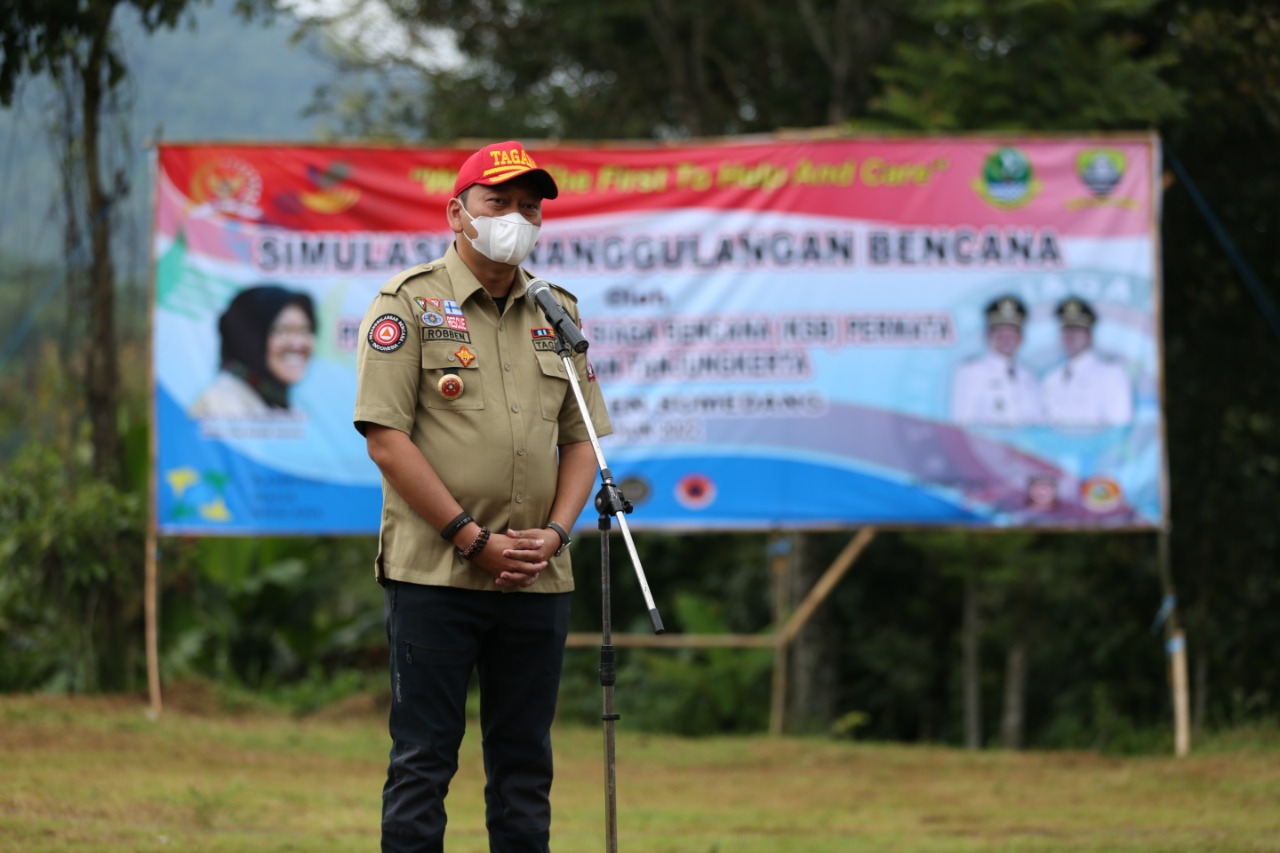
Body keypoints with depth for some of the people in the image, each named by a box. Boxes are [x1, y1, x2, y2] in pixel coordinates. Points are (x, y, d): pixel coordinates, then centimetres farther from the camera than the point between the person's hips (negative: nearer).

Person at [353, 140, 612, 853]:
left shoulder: (557, 312, 15)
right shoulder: (411, 304, -2)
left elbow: (582, 439, 15)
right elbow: (387, 439, -9)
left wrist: (555, 532, -4)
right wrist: (474, 539, -13)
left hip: (538, 580, 5)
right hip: (434, 574, -5)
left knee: (525, 766, 7)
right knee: (423, 762, -4)